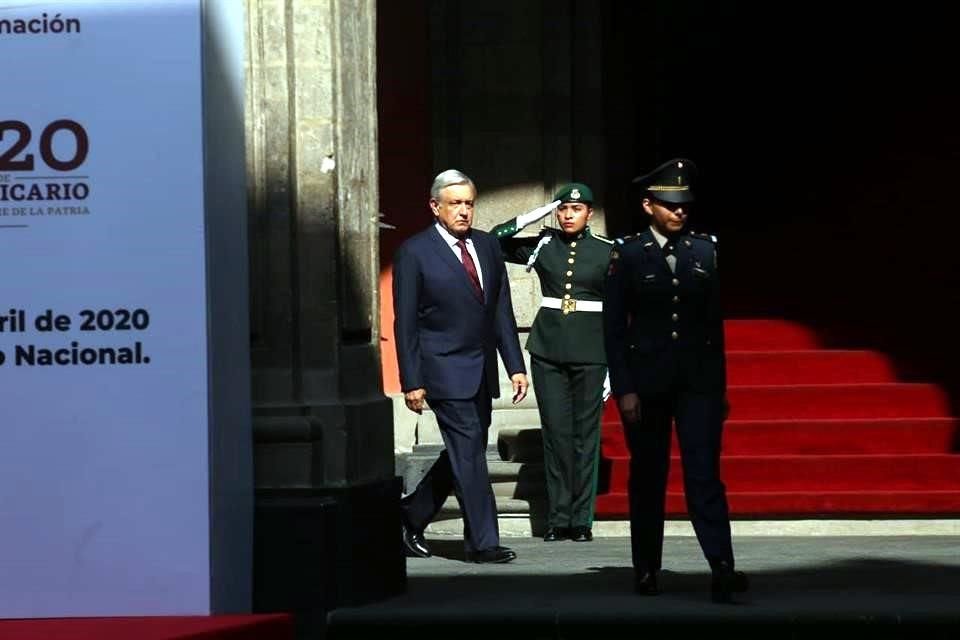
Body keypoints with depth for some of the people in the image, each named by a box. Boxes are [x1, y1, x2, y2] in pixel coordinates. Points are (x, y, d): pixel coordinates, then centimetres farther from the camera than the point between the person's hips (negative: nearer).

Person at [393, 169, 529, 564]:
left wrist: (515, 366, 4)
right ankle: (482, 542, -5)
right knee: (468, 453, -9)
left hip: (481, 371, 6)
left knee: (462, 456, 11)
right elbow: (405, 323, -7)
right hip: (444, 369, -6)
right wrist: (411, 382, -11)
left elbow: (502, 311, 11)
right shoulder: (414, 253, -7)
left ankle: (410, 516, 27)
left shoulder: (488, 246, 10)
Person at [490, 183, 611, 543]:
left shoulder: (607, 252, 2)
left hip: (590, 352, -2)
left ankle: (582, 519, 6)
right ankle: (558, 518, 8)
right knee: (555, 432, 2)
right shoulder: (543, 246, 7)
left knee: (586, 433, 1)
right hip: (548, 350, 2)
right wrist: (534, 216, -4)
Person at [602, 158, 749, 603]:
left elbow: (715, 322, 10)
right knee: (648, 478, 7)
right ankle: (647, 571, 18)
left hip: (698, 381, 1)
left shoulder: (705, 251, 6)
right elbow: (614, 327, -2)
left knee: (704, 474, -8)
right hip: (646, 382, -1)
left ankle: (722, 570, -17)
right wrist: (624, 390, -8)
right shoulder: (627, 255, -1)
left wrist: (720, 386, 9)